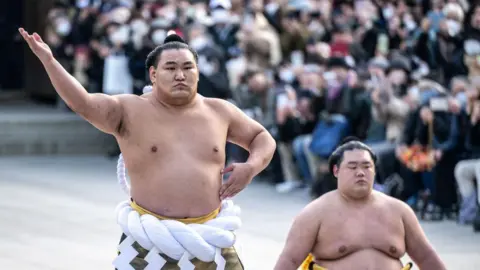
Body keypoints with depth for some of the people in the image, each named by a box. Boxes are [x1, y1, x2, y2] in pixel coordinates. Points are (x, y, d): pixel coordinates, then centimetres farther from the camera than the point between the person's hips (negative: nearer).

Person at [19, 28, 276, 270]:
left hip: (208, 241, 3)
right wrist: (48, 60, -27)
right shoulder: (131, 111, -3)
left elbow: (262, 138, 19)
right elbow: (83, 103, -17)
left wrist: (251, 167, -3)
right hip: (150, 242, -3)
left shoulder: (219, 111, 7)